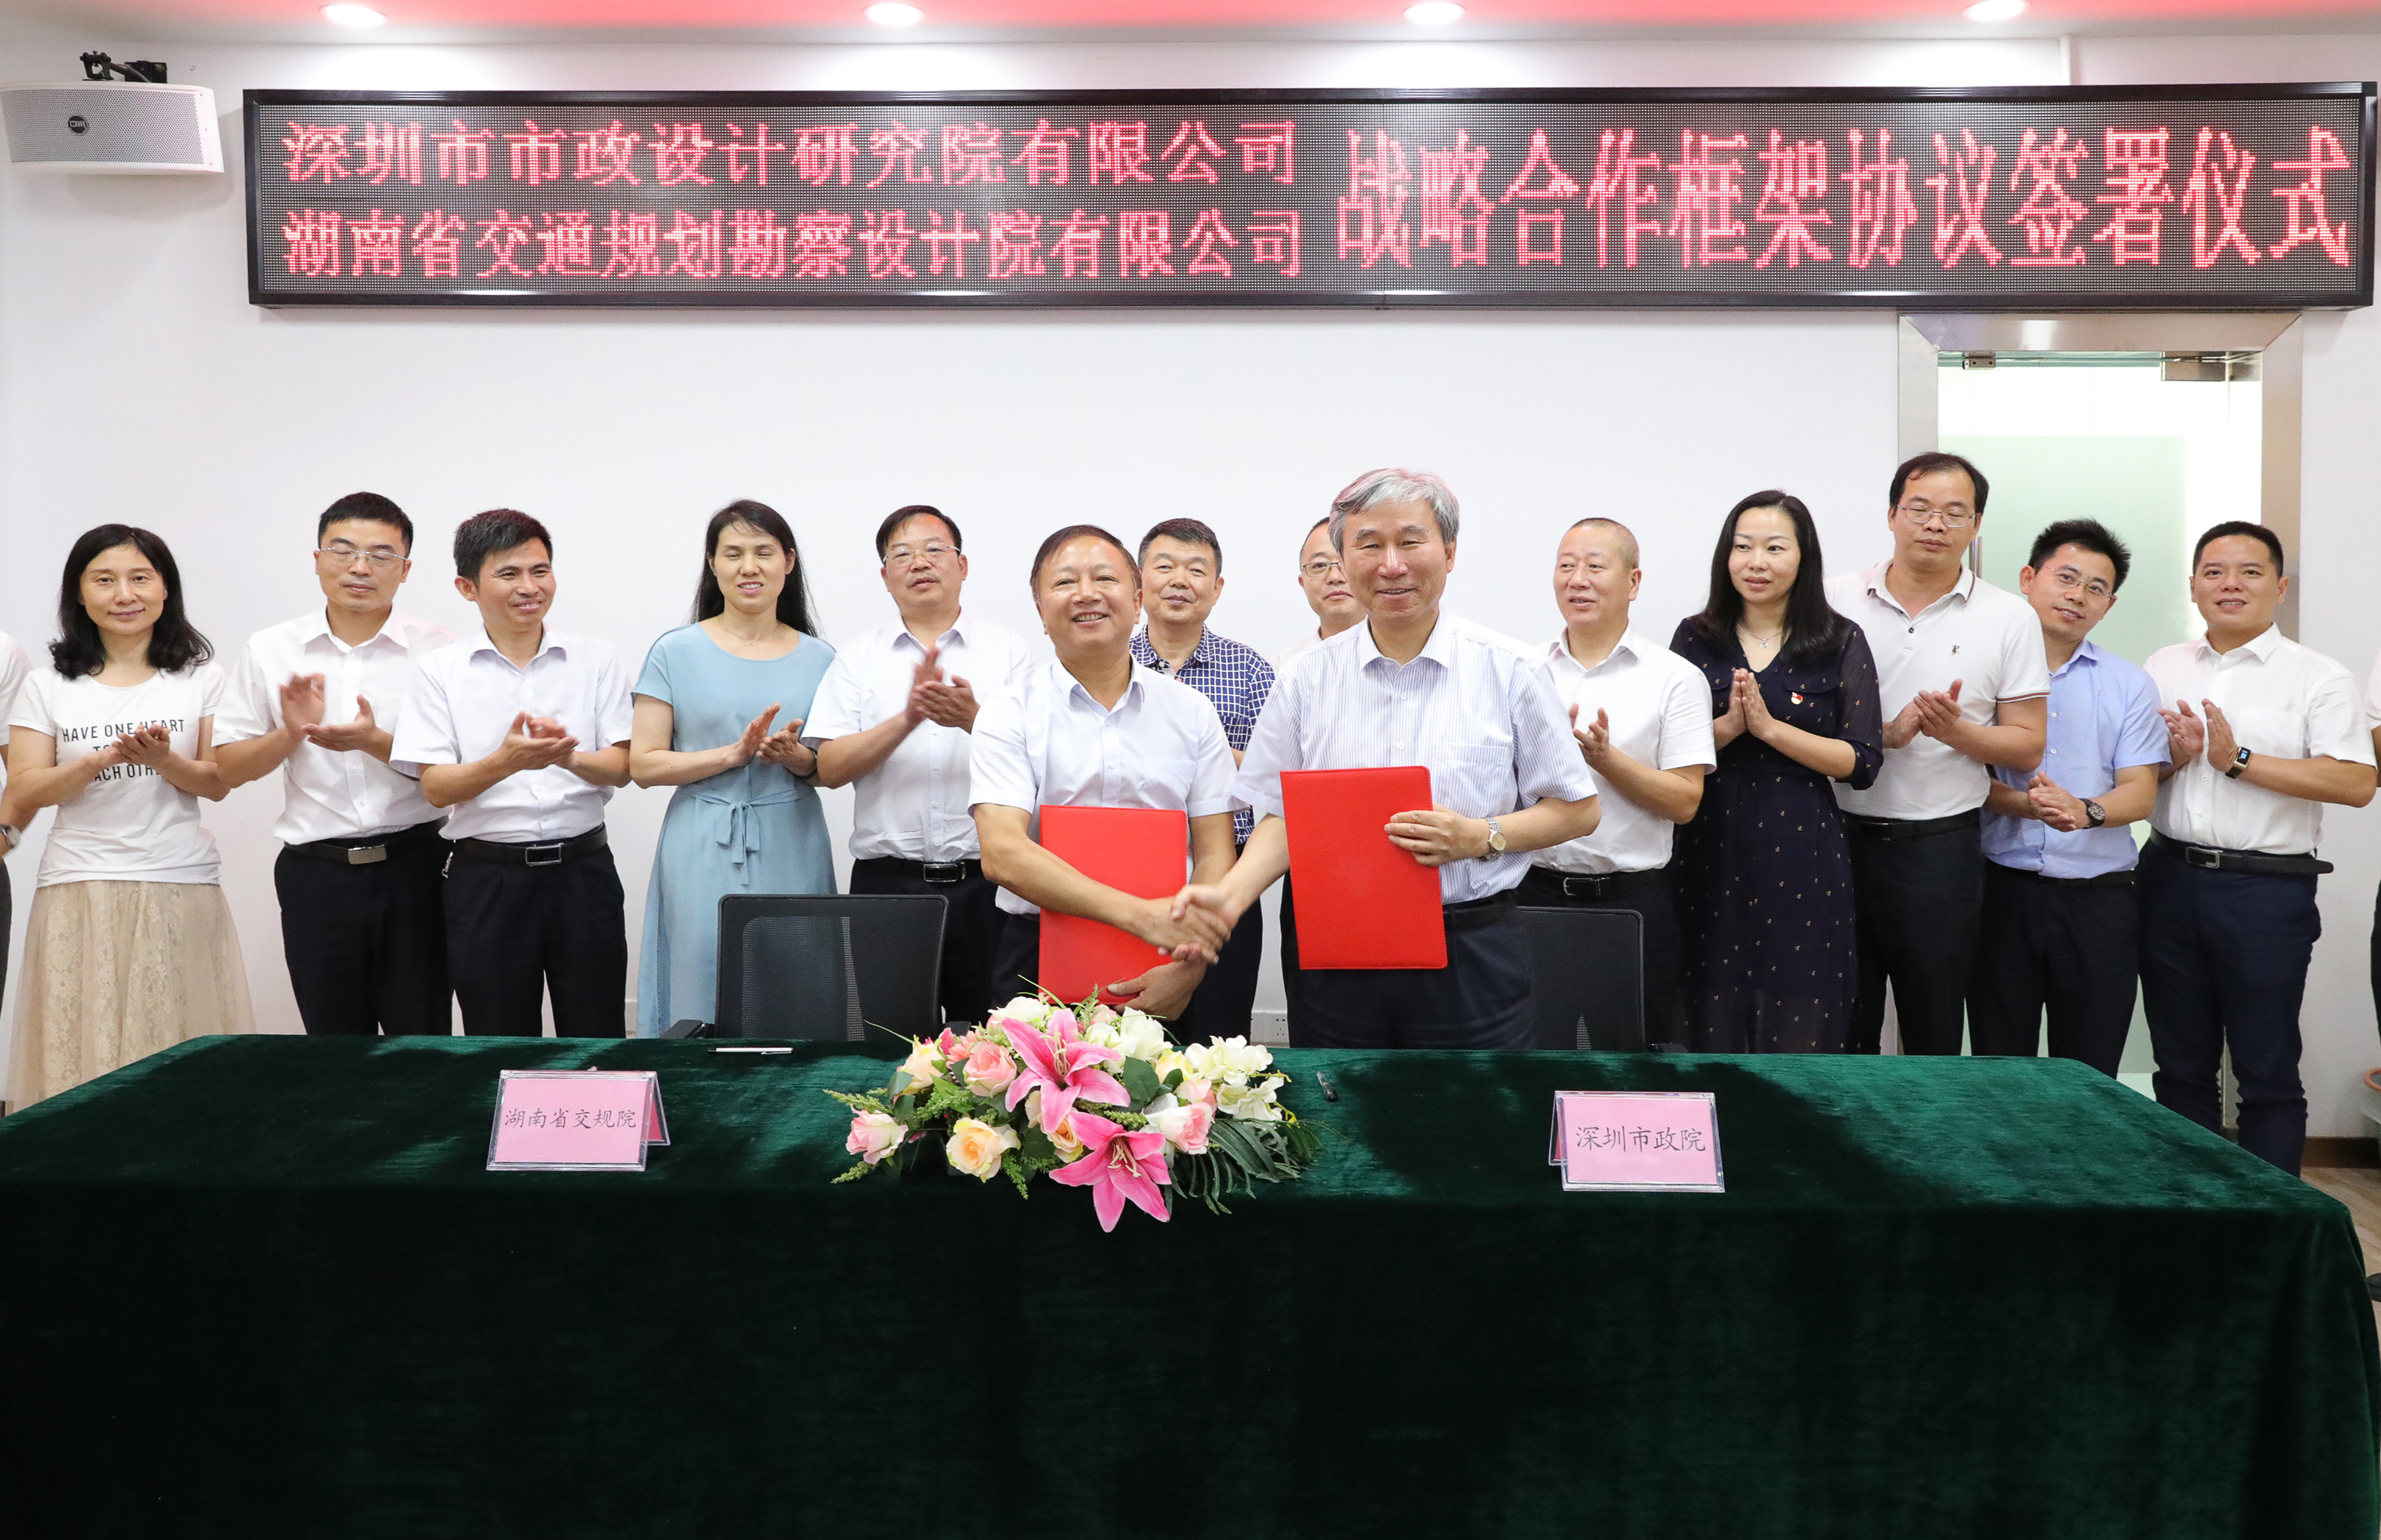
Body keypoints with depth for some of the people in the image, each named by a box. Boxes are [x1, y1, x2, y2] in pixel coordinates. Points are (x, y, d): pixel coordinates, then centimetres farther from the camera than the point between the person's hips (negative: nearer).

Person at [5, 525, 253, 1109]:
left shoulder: (201, 678, 8)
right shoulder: (48, 687, 7)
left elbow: (218, 784, 4)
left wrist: (164, 760, -16)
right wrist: (104, 759, -15)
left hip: (182, 887, 0)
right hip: (81, 890, 0)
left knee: (179, 1049, -1)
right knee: (83, 1046, -1)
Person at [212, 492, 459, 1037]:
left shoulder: (438, 650, -1)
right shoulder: (271, 651, 7)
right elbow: (229, 768, 7)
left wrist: (375, 742, -19)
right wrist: (290, 733, -11)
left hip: (415, 865, -2)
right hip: (315, 872, 2)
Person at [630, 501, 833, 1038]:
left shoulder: (818, 658, 9)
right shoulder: (676, 651, 2)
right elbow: (644, 765, -2)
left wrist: (797, 757, -10)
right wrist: (734, 754, -13)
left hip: (792, 851, 2)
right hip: (705, 852, -2)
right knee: (702, 999, -2)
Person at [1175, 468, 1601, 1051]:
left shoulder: (1507, 672, 0)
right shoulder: (1307, 679, 5)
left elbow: (1578, 810, 4)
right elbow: (1283, 814, 8)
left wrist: (1482, 838, -12)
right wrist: (1232, 895, -10)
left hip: (1471, 962, -1)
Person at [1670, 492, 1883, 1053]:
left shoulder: (1842, 643, 1)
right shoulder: (1695, 638, 6)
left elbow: (1862, 762, -5)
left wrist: (1769, 727, -14)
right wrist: (1728, 726, -15)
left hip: (1803, 856, -1)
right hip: (1710, 850, 1)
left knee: (1797, 1032, 3)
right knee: (1712, 1028, 6)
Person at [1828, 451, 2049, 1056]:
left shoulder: (2009, 618, 3)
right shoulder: (1837, 602, 4)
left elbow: (2027, 746, 2)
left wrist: (1957, 732, -17)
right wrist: (1884, 734, -12)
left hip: (1940, 847, 0)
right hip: (1840, 839, 1)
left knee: (1934, 1033, 9)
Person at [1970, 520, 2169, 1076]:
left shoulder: (2130, 686, 11)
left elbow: (2140, 793, 2)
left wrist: (2086, 811, -19)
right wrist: (2022, 804, -21)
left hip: (2098, 900, 2)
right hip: (2002, 889, -1)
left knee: (2089, 1075, 5)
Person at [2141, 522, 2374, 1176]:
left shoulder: (2318, 677, -3)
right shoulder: (2163, 668, 11)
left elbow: (2356, 783, -14)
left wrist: (2239, 760, -16)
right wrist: (2174, 757, -7)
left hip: (2267, 892, -4)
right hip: (2171, 878, 4)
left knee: (2267, 1073, 4)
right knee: (2181, 1066, 13)